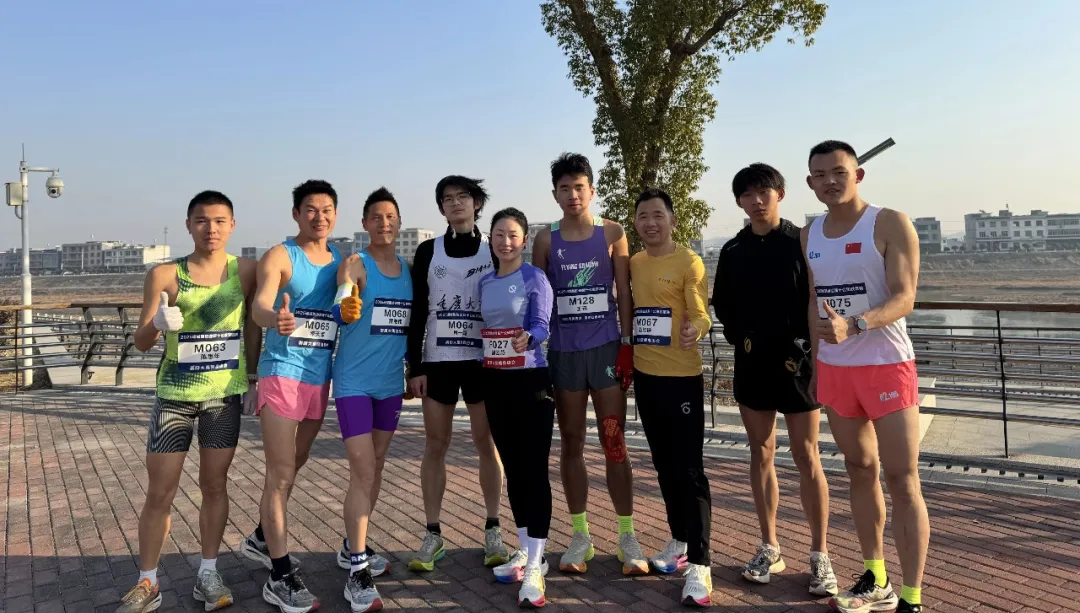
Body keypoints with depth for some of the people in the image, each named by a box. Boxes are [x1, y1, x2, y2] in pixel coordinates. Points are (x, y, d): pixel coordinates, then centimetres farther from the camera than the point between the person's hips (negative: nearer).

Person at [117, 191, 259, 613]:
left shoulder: (245, 270, 0)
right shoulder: (165, 275, -5)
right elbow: (141, 343, -3)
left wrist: (253, 377, 8)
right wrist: (158, 324, -25)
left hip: (225, 394, 1)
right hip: (174, 395, -1)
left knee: (214, 485, 9)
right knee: (159, 492, 4)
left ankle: (207, 575, 22)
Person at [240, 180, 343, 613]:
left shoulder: (340, 262, 10)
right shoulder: (279, 257, -8)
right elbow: (259, 305, -24)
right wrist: (275, 318, -46)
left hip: (320, 377, 6)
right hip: (282, 372, -6)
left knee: (292, 469, 19)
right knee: (281, 475, -5)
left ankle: (263, 539, 39)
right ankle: (280, 578, 3)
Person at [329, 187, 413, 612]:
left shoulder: (409, 269, 9)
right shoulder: (354, 264, -8)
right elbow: (341, 303, -27)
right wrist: (345, 308, -49)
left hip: (391, 381, 6)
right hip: (355, 381, -6)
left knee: (376, 467, 15)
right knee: (362, 472, -10)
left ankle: (353, 547, 32)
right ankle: (357, 573, -3)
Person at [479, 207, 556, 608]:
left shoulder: (535, 278, -7)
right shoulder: (485, 282, 11)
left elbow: (542, 325, -17)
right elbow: (485, 327, 15)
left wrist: (527, 338, -38)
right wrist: (484, 372, 5)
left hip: (531, 380, -6)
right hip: (495, 381, 6)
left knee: (534, 469, -6)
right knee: (512, 468, 12)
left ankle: (535, 565, -1)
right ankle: (524, 552, 25)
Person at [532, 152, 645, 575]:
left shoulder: (612, 233, 2)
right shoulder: (546, 239, 4)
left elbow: (624, 293, 1)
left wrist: (628, 346, -5)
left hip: (606, 348, -1)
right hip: (563, 352, 2)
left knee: (614, 443, 1)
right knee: (571, 443, 7)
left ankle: (627, 536, 11)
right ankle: (580, 536, 19)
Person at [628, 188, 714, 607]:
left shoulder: (688, 262, -8)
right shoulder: (632, 264, 10)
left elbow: (701, 314, -14)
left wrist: (694, 330, -37)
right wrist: (625, 360, 5)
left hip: (682, 377, -6)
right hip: (645, 376, 7)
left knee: (690, 470, -5)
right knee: (664, 466, 17)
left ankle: (698, 564, 0)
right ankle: (679, 541, 32)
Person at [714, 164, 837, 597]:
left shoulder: (802, 242, -4)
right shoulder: (733, 251, 7)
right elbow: (722, 303, 16)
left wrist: (807, 346, -11)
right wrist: (740, 336, 3)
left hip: (795, 361, -3)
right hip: (751, 363, 4)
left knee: (806, 457, 0)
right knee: (761, 455, 9)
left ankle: (819, 555, 11)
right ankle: (769, 548, 20)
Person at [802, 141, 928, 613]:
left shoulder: (891, 224, -7)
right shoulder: (810, 236, 9)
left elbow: (904, 297, -16)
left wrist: (853, 326, -33)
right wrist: (815, 366, 10)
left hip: (886, 365, -5)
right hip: (834, 369, 5)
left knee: (902, 479, -4)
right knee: (860, 471, 12)